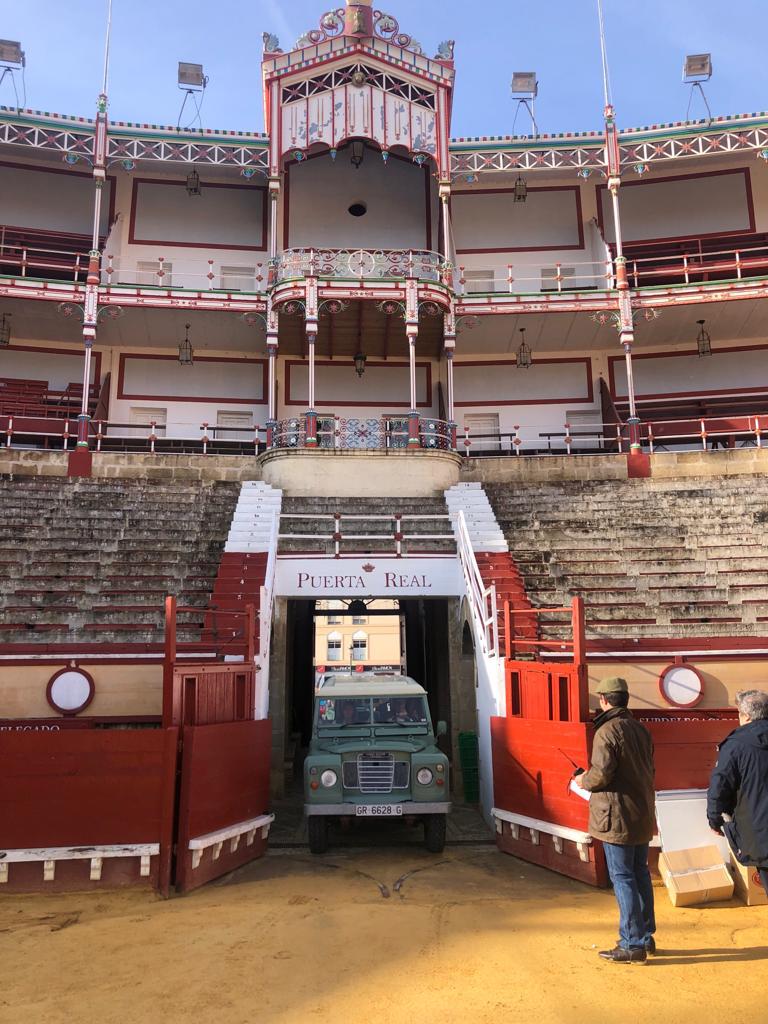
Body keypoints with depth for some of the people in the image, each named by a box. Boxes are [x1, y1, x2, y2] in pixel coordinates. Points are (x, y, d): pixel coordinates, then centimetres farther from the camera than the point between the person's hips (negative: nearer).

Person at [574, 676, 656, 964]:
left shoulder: (607, 731, -18)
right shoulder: (641, 729, 8)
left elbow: (601, 774, -22)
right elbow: (647, 770, 13)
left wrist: (583, 780, -3)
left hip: (618, 816, -8)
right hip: (642, 814, 8)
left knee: (622, 878, 0)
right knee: (640, 874, 17)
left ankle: (632, 945, 6)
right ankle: (645, 937, 28)